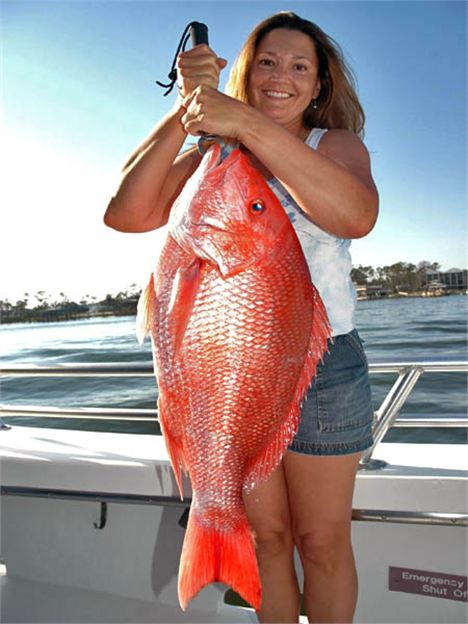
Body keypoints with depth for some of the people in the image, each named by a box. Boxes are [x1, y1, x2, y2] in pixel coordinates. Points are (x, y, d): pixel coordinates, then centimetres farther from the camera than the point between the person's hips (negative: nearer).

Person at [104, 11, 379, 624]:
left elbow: (356, 216, -23)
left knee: (323, 542, 10)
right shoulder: (210, 154, 7)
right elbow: (124, 215, -9)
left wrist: (250, 125, -27)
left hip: (323, 365, -1)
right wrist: (185, 110, -17)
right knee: (266, 535, 16)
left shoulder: (337, 145, 2)